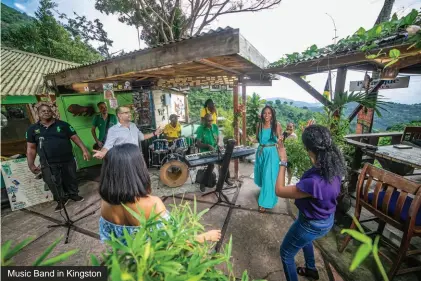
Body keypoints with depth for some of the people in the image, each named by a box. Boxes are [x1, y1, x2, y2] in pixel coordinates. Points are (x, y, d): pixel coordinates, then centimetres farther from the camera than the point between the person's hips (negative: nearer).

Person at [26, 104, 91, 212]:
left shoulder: (63, 125, 0)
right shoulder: (32, 129, 5)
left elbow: (75, 137, -4)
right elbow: (31, 148, 5)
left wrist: (84, 150, -16)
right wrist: (31, 164, -3)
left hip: (68, 160, 0)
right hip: (48, 164, 1)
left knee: (71, 179, 13)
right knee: (54, 184, 7)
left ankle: (73, 194, 36)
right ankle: (61, 200, 28)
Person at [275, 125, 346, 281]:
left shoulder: (314, 182, -44)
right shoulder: (334, 166, -19)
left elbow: (279, 191, -30)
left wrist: (283, 161, -25)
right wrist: (311, 131, 8)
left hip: (312, 224, -8)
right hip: (327, 219, 8)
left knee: (286, 253, 19)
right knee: (305, 240, 40)